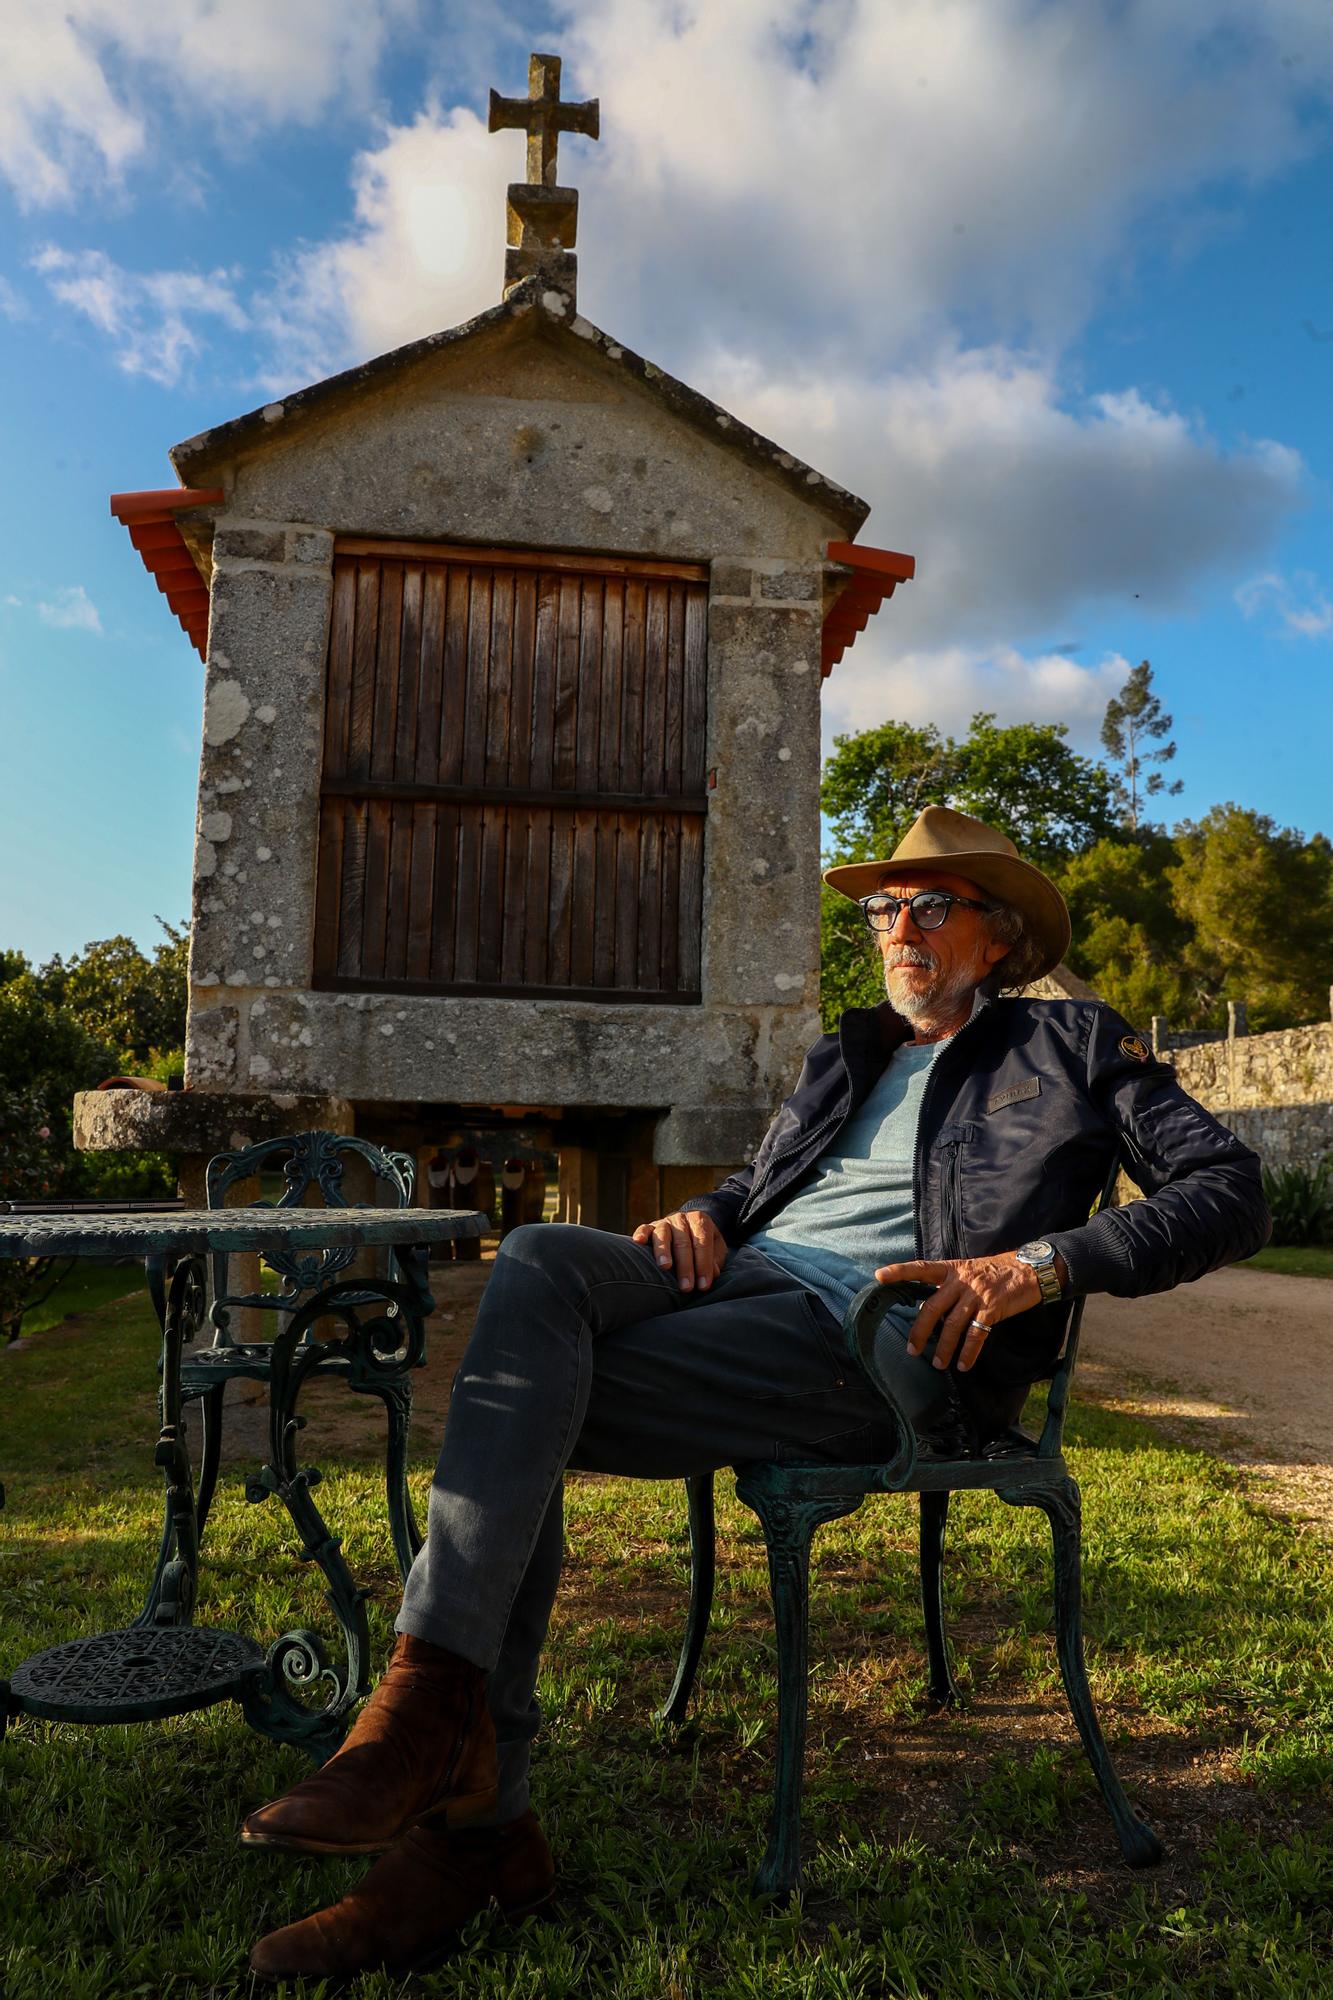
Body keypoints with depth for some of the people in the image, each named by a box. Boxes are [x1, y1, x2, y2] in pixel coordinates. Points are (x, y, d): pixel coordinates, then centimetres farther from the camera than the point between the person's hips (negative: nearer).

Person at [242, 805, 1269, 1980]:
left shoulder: (1073, 1048, 15)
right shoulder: (847, 1055, 31)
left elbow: (1232, 1192, 5)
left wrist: (1042, 1264, -10)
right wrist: (704, 1217, 8)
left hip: (886, 1338, -6)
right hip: (745, 1276, 6)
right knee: (537, 1260, -26)